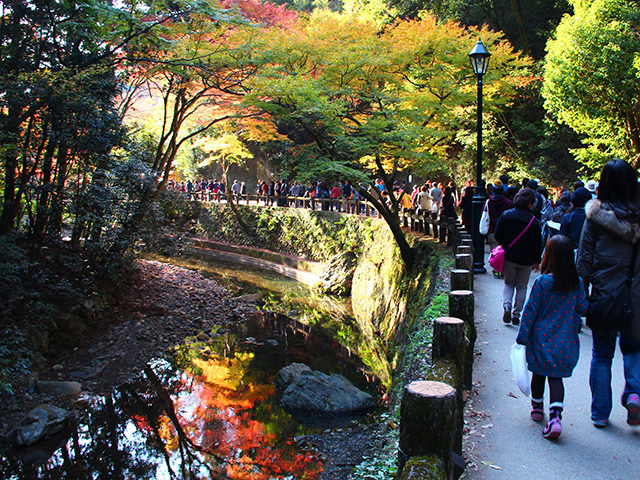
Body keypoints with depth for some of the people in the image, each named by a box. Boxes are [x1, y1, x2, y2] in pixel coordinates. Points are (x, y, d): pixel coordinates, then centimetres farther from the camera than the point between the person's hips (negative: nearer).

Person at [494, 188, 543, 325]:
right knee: (522, 287, 13)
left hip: (509, 257, 1)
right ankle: (516, 314, 14)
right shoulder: (533, 221, -12)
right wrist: (537, 261, 8)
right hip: (526, 260, -1)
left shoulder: (506, 215, -7)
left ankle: (507, 305, -6)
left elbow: (498, 236, -2)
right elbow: (538, 243, -5)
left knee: (509, 283, 18)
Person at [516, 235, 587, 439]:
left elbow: (530, 312, -10)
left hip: (542, 339, -2)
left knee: (538, 374, 16)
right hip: (566, 341, 2)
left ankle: (537, 407, 34)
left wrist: (522, 336, -2)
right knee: (556, 377, 6)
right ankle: (555, 415, -10)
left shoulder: (542, 282, -15)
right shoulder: (578, 283, -6)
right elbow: (582, 309, 2)